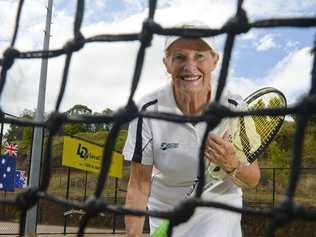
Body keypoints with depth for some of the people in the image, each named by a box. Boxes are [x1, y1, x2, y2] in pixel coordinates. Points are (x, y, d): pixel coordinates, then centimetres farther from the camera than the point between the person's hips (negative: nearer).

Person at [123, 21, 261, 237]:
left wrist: (231, 165, -30)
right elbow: (138, 186, -14)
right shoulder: (148, 111, -20)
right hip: (165, 211, 1)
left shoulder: (234, 108, -19)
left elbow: (253, 180, -9)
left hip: (220, 207, 0)